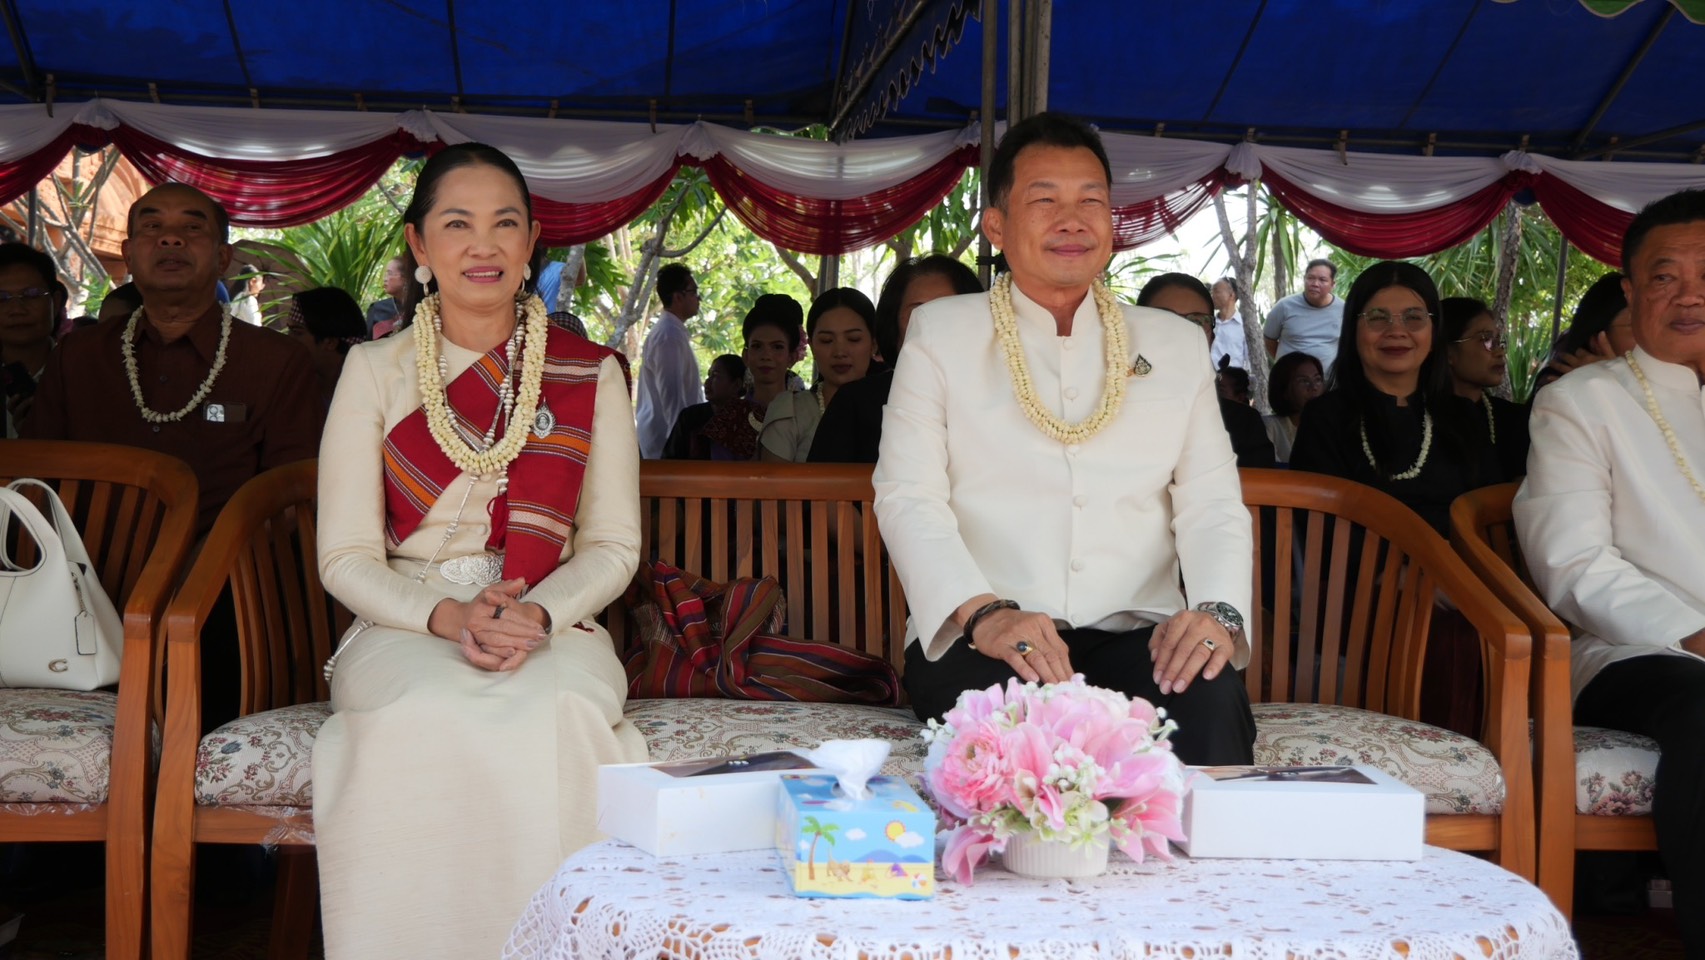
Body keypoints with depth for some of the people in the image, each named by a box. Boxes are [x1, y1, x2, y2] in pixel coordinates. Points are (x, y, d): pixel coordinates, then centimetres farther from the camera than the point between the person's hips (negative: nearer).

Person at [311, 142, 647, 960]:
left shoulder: (590, 375, 8)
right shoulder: (375, 371, 7)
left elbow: (613, 544, 6)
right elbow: (346, 559, 2)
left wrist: (538, 617, -15)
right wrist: (448, 616, -17)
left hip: (551, 627, 0)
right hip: (405, 628, 0)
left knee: (560, 717, -34)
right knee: (424, 722, -34)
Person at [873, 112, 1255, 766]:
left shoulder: (1177, 344, 18)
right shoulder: (940, 333, 10)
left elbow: (1212, 503, 9)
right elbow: (908, 497, -2)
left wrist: (1217, 610, -14)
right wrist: (984, 613, -20)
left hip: (1135, 633, 3)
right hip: (980, 639, -2)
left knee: (1211, 701, -31)